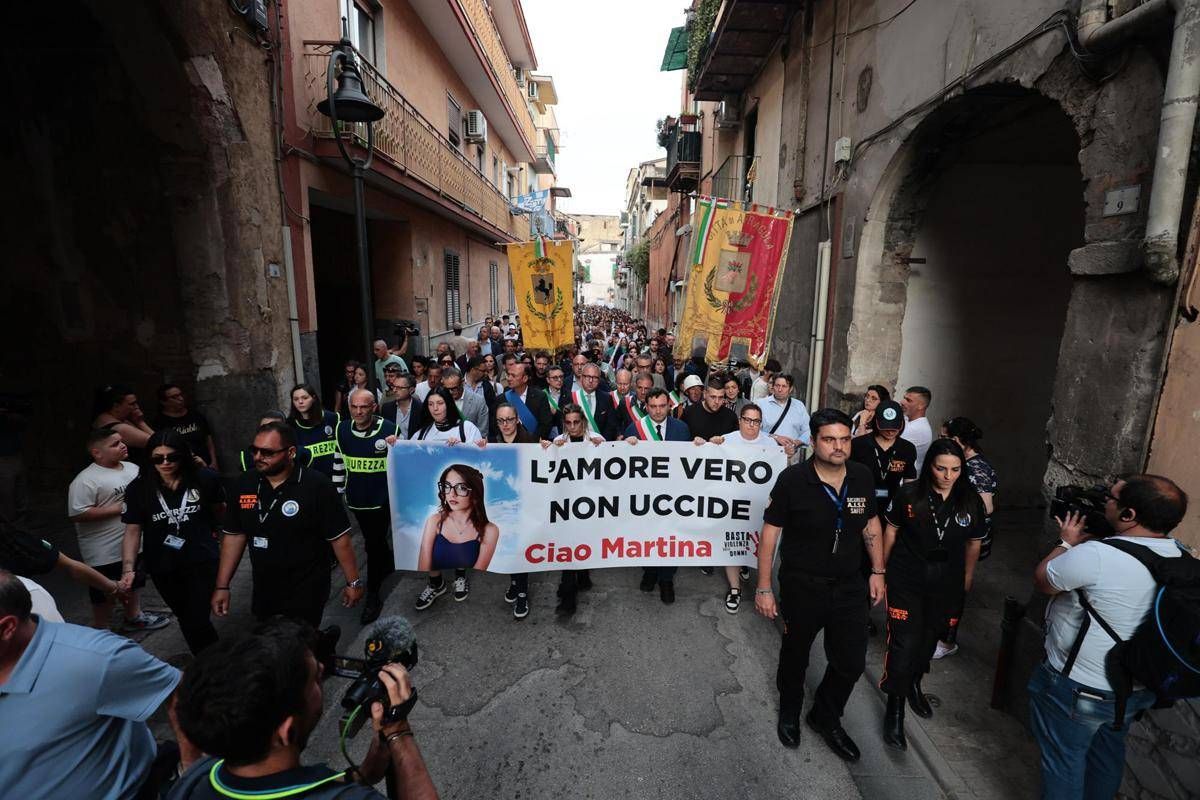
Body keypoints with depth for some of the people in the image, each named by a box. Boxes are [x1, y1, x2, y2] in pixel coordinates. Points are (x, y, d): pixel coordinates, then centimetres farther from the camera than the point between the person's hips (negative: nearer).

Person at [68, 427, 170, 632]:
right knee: (106, 592, 8)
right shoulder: (85, 480, -20)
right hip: (105, 551, -7)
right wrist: (118, 509, -23)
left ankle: (134, 617, 43)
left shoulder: (132, 467, 3)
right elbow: (77, 514, -24)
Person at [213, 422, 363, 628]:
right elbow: (234, 535, 6)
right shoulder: (244, 484, -4)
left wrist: (353, 582, -11)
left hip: (307, 592, -5)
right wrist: (222, 586, 6)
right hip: (263, 591, 6)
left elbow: (339, 538, -15)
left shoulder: (317, 485, -20)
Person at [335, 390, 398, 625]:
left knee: (373, 544, -1)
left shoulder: (388, 429, -16)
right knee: (373, 539, 22)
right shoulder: (342, 429, -2)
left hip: (381, 498, -5)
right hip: (356, 497, 5)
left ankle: (373, 596, 13)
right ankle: (388, 566, 49)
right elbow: (340, 461, 11)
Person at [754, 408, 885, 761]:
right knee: (795, 655, 18)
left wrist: (878, 571, 10)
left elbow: (870, 523, 9)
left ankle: (826, 718, 42)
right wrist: (764, 588, -14)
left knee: (852, 662, 13)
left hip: (849, 585, 4)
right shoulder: (793, 479, -22)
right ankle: (789, 714, 48)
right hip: (802, 586, -3)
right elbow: (770, 532, -15)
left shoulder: (862, 477, -8)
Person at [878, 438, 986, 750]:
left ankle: (913, 684, 45)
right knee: (904, 641, -5)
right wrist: (881, 568, 4)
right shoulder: (909, 494, -14)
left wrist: (967, 577, 16)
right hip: (907, 579, -3)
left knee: (930, 637, 20)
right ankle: (895, 708, 10)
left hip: (946, 583, 4)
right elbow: (891, 530, -2)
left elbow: (974, 542, 8)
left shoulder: (971, 501, -6)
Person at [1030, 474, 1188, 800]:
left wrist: (1068, 543, -3)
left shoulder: (1095, 556, -32)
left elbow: (1042, 581, -15)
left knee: (1064, 761, 14)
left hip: (1078, 690, -7)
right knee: (1108, 753, 29)